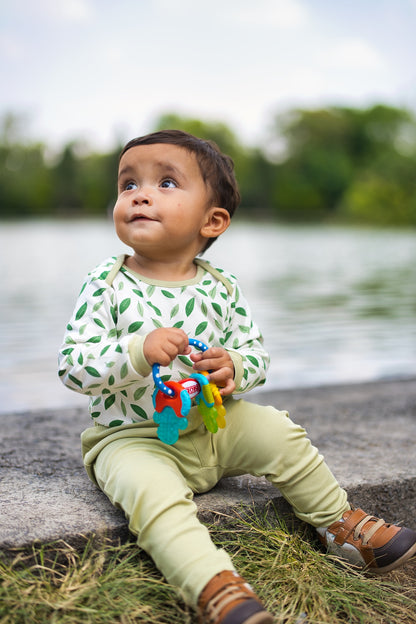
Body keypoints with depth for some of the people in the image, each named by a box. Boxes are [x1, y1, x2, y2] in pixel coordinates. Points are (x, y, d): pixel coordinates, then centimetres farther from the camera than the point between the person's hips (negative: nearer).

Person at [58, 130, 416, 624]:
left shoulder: (220, 288, -1)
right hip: (133, 436, -3)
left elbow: (256, 354, 7)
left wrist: (233, 367, -17)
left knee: (278, 432, -5)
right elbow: (72, 367, -15)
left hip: (211, 425, 4)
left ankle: (339, 521, 15)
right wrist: (138, 352, -32)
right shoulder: (107, 284, -11)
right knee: (149, 488, -32)